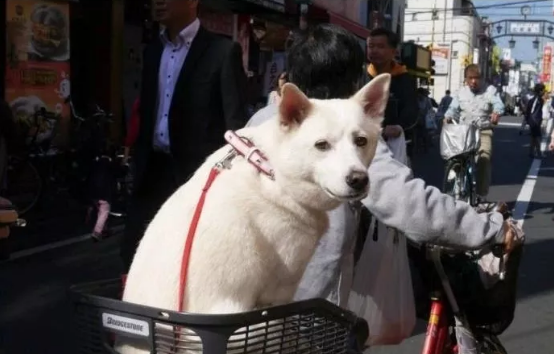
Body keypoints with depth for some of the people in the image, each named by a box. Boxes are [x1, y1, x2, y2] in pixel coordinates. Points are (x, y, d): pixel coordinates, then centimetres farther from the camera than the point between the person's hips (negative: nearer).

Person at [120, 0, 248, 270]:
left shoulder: (222, 51, -8)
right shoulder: (153, 50, 13)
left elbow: (235, 120, -10)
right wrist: (138, 161, 13)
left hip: (197, 172, -6)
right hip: (153, 169, 6)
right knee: (133, 251, 9)